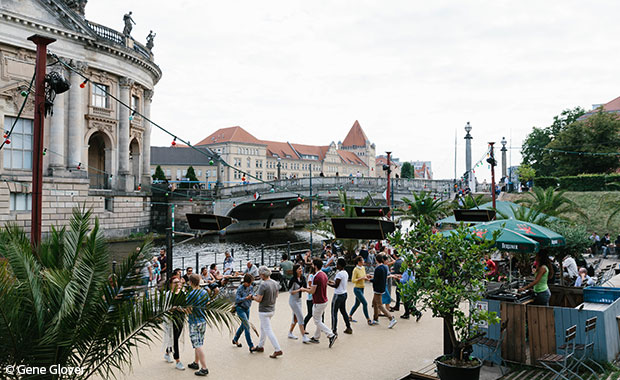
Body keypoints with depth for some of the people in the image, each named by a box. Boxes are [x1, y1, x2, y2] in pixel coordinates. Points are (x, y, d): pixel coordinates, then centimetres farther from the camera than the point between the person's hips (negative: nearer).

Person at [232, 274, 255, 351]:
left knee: (243, 325, 20)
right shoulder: (240, 288, -18)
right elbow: (237, 299, -23)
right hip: (240, 309, -8)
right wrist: (246, 298, -30)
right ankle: (251, 346, -9)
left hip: (247, 309, 8)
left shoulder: (250, 287, 2)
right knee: (247, 326, -12)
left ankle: (235, 340, 42)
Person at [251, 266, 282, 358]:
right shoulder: (275, 283, 1)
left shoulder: (263, 285, -23)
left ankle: (278, 350, -7)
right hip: (272, 309, 9)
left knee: (268, 331, -4)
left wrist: (252, 296, -1)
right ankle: (260, 346, 35)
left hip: (264, 311, -9)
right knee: (263, 328, 23)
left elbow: (259, 299, -22)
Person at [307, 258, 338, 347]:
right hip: (324, 301, 9)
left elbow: (312, 291, -19)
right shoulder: (324, 275, 6)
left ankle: (331, 335, -8)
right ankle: (316, 337, 28)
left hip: (318, 303, -9)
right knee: (318, 320, 19)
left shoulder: (316, 277, -22)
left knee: (317, 321, 0)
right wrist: (311, 287, 19)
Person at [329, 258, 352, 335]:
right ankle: (349, 328, 25)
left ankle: (334, 330, 3)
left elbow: (336, 286, -20)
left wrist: (328, 283, -8)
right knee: (343, 311, 19)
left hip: (338, 295, -9)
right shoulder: (346, 273, 8)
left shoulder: (339, 273, -20)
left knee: (334, 312, -1)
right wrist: (333, 282, 19)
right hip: (344, 294, 9)